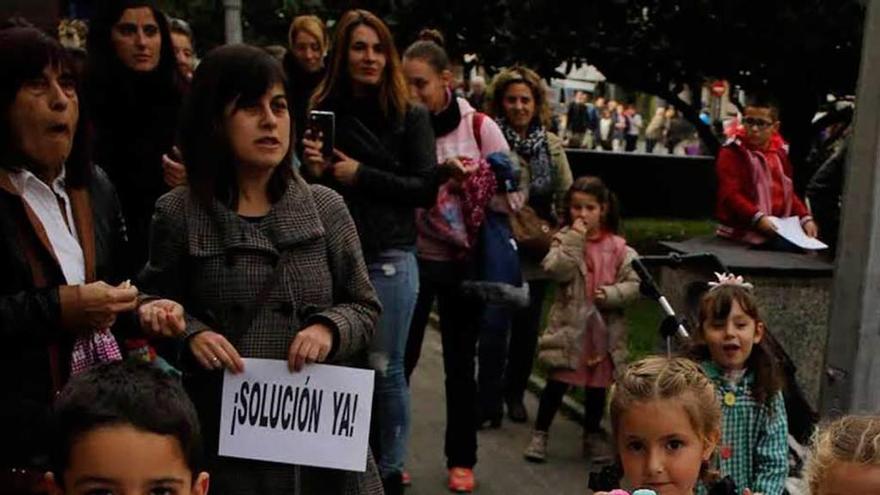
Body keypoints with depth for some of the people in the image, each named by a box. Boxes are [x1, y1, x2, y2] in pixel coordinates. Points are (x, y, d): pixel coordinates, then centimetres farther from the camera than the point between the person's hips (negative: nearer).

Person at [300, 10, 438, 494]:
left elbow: (426, 189, -7)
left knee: (384, 367, 4)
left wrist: (361, 176, -12)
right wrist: (313, 172, -11)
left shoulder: (411, 116, -1)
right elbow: (307, 185, 11)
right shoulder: (321, 111, 3)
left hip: (389, 258, -2)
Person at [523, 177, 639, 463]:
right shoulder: (564, 239, -1)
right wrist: (574, 240, -18)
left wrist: (611, 294, -16)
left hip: (604, 327, 2)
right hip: (570, 324, -2)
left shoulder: (617, 247, 1)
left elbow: (633, 284, 1)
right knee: (558, 382, 2)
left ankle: (593, 435, 30)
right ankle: (540, 434, 14)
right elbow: (556, 270, -19)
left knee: (597, 385, 14)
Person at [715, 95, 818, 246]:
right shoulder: (732, 151, -6)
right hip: (742, 233, -6)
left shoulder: (780, 151, 13)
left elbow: (789, 191, 20)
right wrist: (757, 218, -27)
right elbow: (730, 194, -15)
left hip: (778, 231, 6)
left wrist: (805, 217, 4)